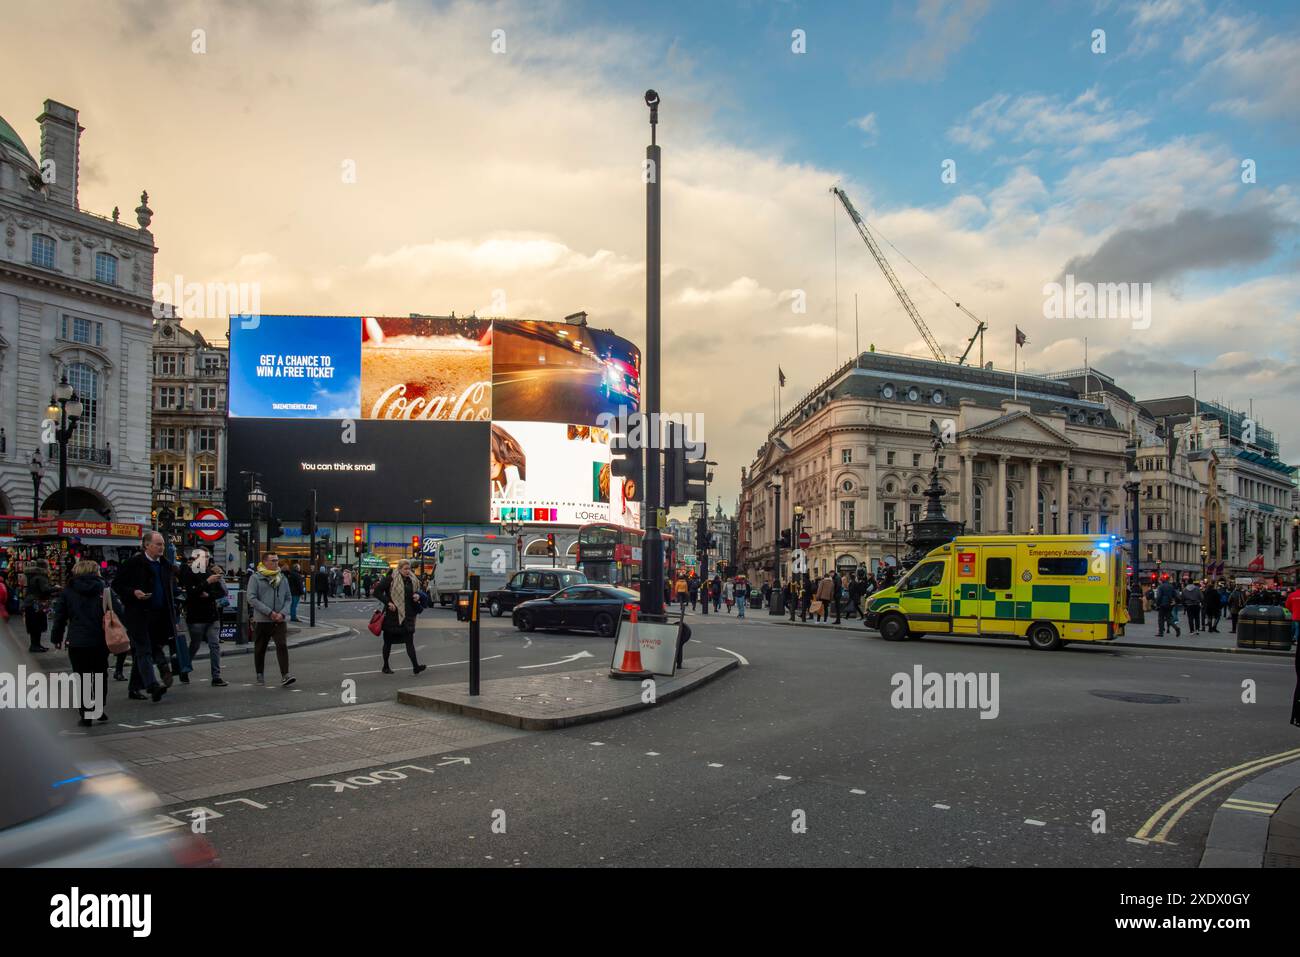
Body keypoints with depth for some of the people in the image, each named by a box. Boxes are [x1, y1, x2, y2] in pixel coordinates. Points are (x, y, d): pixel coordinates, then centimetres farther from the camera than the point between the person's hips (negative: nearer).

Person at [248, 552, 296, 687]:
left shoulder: (283, 579, 10)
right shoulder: (256, 578, -2)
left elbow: (288, 598, 11)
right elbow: (252, 598, -10)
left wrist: (283, 613, -8)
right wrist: (269, 612, -15)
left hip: (279, 620, 2)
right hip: (261, 620, -1)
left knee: (282, 646, -12)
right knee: (260, 649, 10)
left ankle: (285, 676, -17)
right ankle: (260, 675, 26)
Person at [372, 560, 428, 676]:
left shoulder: (412, 580, 9)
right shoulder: (390, 579, -9)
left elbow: (416, 592, 24)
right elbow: (377, 591, -10)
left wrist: (417, 596, 1)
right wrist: (388, 602, -18)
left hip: (407, 615, 4)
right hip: (392, 614, -4)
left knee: (409, 640, -4)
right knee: (388, 641, 9)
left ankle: (415, 666, -11)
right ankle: (385, 666, 22)